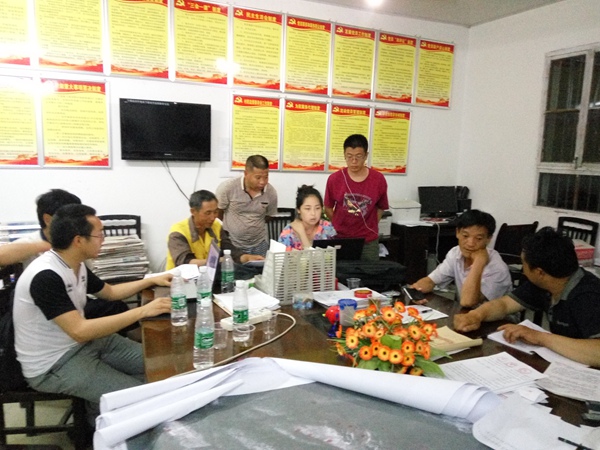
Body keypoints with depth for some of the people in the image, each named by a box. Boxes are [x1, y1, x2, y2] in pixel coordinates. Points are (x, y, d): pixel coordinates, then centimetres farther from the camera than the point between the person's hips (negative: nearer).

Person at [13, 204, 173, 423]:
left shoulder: (76, 266, 1)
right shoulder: (46, 276, -28)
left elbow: (110, 292, 18)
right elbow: (80, 331, -33)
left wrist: (152, 280, 12)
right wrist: (142, 311, -33)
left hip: (82, 342, 9)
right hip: (53, 364, -9)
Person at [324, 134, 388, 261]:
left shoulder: (378, 179, -6)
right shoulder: (334, 179, -7)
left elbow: (380, 208, 7)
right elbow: (328, 208, 5)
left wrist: (370, 228, 4)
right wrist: (339, 227, 4)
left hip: (369, 241, 0)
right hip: (340, 239, 0)